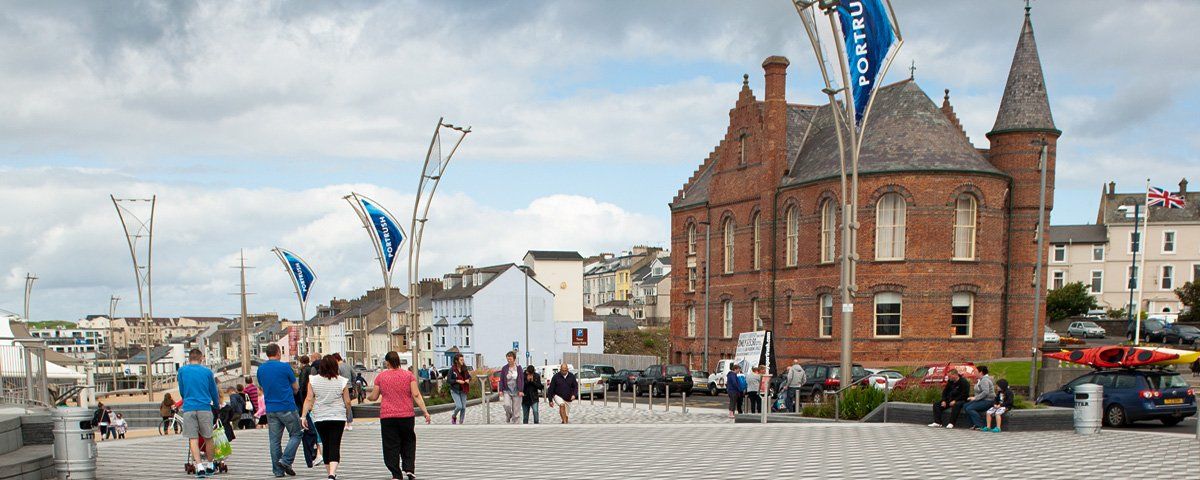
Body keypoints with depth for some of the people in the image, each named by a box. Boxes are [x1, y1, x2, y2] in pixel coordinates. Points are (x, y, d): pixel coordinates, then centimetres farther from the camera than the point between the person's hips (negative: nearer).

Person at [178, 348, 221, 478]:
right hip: (205, 408, 0)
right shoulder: (207, 371, 6)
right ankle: (210, 466, 21)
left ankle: (199, 467, -11)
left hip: (188, 408, 0)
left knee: (193, 439, 0)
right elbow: (214, 392, 14)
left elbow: (182, 391, 18)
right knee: (208, 438, 11)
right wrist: (217, 405, 32)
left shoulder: (182, 370, 7)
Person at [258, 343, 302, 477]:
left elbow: (263, 388, 18)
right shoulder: (284, 367, -8)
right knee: (296, 434, 8)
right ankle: (286, 460, -6)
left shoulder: (260, 369, 7)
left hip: (270, 409, 5)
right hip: (287, 408, -5)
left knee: (274, 440, 7)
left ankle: (278, 470, 8)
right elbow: (296, 387, 1)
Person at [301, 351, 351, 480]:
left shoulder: (313, 380, -2)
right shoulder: (341, 381, -5)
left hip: (319, 418, 2)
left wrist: (303, 416, -1)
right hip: (338, 417, -2)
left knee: (326, 445, 16)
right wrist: (348, 413, 18)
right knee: (335, 446, -4)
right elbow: (347, 402, 0)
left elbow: (308, 399, -5)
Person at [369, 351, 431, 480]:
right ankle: (409, 468, 3)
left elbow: (374, 397, 6)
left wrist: (368, 397, 28)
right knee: (408, 443, 16)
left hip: (387, 416, -1)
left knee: (391, 446, 5)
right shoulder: (409, 375, 0)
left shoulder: (380, 376, 1)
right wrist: (425, 411, -5)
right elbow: (416, 395, -6)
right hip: (407, 416, 1)